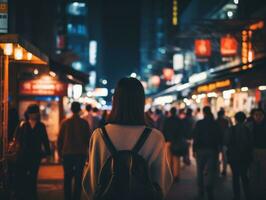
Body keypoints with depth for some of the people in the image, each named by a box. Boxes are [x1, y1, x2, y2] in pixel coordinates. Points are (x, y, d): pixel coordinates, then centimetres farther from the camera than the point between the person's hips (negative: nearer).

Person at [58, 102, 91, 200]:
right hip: (81, 154, -1)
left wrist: (59, 151, 11)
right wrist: (89, 151, 11)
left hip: (67, 153, 1)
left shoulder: (65, 122, -2)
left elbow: (60, 139, 1)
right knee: (78, 178, 3)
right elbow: (88, 138, 0)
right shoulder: (84, 122, -3)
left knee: (67, 177, 9)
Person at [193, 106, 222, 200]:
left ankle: (201, 192, 16)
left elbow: (195, 137, -8)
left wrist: (194, 149, -4)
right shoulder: (215, 124, -1)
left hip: (201, 150, 0)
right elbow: (219, 138, 2)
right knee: (211, 171, 1)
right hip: (212, 150, 1)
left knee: (200, 171, 13)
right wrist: (218, 149, 10)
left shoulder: (199, 123, -6)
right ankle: (209, 191, -14)